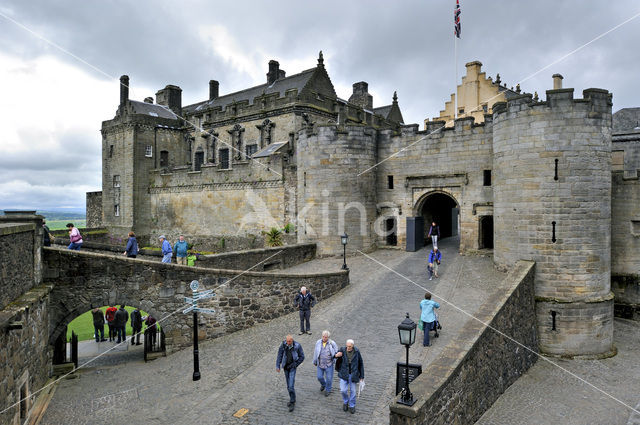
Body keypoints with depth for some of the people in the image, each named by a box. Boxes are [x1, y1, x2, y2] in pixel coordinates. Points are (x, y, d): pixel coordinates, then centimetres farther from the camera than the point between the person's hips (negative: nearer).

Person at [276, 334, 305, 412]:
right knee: (288, 385, 14)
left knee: (291, 386, -12)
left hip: (292, 368, -3)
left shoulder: (297, 346, -18)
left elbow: (302, 357, -8)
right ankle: (292, 399, 34)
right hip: (285, 367, 3)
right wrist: (277, 366, -16)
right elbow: (279, 356, -7)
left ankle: (292, 403, 3)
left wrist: (294, 365, -11)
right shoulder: (283, 345, -13)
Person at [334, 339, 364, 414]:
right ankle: (345, 402, 29)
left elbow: (361, 363, 0)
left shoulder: (356, 352, -10)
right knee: (343, 390, -2)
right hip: (344, 374, 0)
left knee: (352, 391, 10)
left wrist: (361, 376, 2)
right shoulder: (342, 350, -11)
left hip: (353, 374, 0)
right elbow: (335, 355, 6)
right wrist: (336, 355, -20)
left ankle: (352, 406, 31)